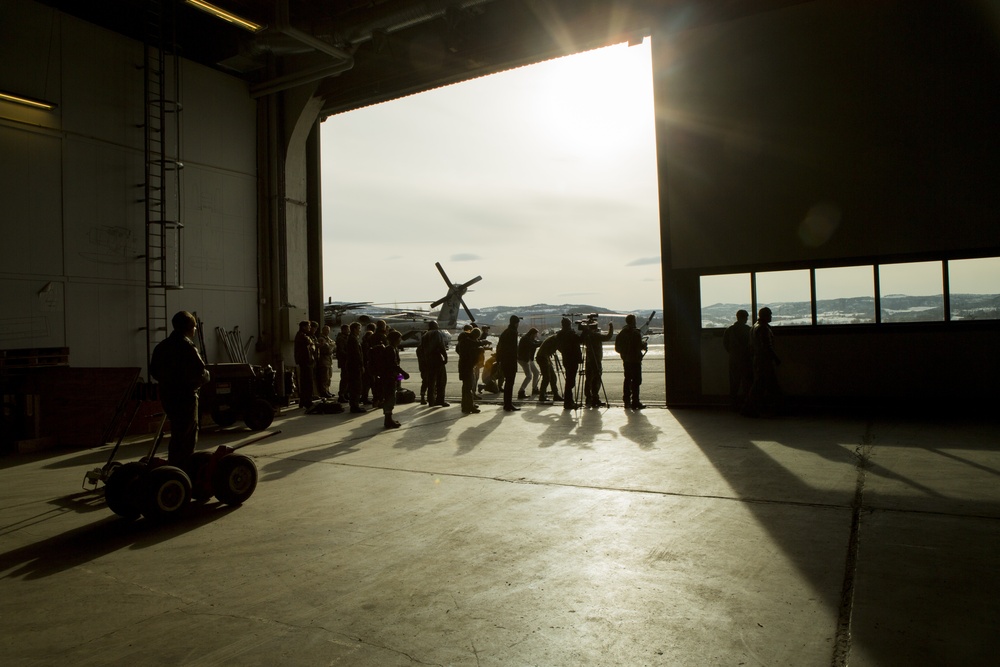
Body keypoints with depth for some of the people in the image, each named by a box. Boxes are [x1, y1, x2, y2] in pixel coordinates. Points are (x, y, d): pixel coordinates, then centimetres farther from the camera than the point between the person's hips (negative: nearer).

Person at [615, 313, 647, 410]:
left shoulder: (621, 333, 8)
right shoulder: (636, 333, -13)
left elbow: (617, 348, 10)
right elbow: (640, 346, -17)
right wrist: (644, 344, 3)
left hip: (625, 360, 7)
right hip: (635, 359, -7)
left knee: (627, 379, 13)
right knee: (636, 381, -3)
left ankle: (626, 401, 15)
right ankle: (635, 402, -5)